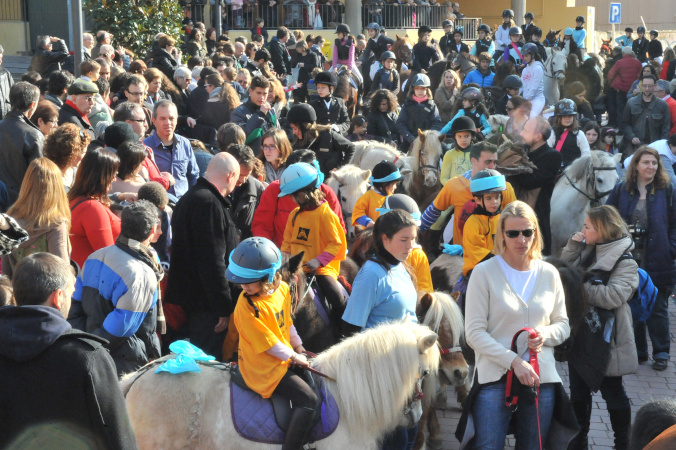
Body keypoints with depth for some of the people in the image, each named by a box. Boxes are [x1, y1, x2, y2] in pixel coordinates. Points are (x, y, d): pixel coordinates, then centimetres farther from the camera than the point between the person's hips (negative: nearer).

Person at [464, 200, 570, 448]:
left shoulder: (549, 273, 9)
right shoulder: (484, 272, -3)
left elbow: (563, 324, 16)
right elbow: (474, 332, -7)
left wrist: (546, 334, -8)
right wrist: (514, 361, -16)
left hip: (542, 378, 4)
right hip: (495, 377, -4)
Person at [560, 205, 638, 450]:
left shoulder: (625, 263, -16)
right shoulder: (587, 252, 6)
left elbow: (614, 295, -29)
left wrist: (580, 285, -22)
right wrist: (572, 246, -4)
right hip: (579, 336, 7)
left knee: (612, 392, 6)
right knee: (578, 390, 16)